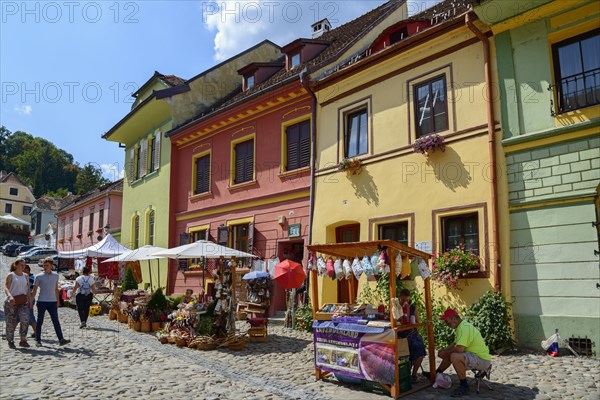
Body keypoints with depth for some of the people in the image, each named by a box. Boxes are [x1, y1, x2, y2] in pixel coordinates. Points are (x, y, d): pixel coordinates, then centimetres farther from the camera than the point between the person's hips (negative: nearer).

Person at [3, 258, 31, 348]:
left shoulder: (26, 276, 13)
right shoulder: (10, 275, -1)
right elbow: (6, 287, -13)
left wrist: (30, 300, 11)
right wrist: (9, 296, -31)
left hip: (23, 301, 3)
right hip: (11, 302, -3)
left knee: (25, 319, -15)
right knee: (11, 322, 4)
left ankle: (23, 340, -9)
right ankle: (10, 341, 20)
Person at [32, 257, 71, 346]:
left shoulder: (56, 276, 10)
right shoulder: (39, 276, 0)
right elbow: (34, 290, 3)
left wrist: (58, 301, 16)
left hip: (52, 302, 2)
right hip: (42, 302, -2)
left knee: (56, 321, -3)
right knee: (40, 321, 6)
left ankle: (61, 339, -8)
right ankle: (38, 340, 17)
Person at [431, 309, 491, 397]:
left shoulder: (464, 328, -23)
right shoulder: (461, 326, 10)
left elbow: (459, 349, -32)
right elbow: (455, 345, 22)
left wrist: (445, 353, -14)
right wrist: (443, 351, 7)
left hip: (482, 360, -11)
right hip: (474, 355, 11)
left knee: (454, 357, -32)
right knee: (449, 355, 18)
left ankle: (464, 387, -16)